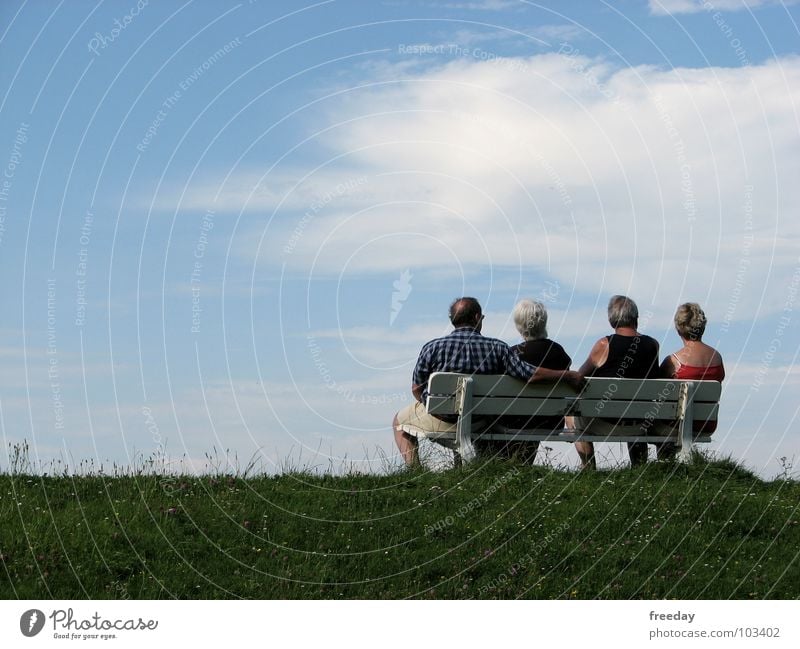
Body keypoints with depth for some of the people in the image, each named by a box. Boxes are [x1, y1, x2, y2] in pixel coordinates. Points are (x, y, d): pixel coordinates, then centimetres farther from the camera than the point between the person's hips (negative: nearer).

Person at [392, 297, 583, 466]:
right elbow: (530, 374, -16)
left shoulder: (432, 348, -13)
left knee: (399, 420, 27)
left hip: (438, 420, -2)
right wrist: (569, 376, -4)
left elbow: (416, 389, -5)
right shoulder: (496, 348, -11)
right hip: (477, 423, 2)